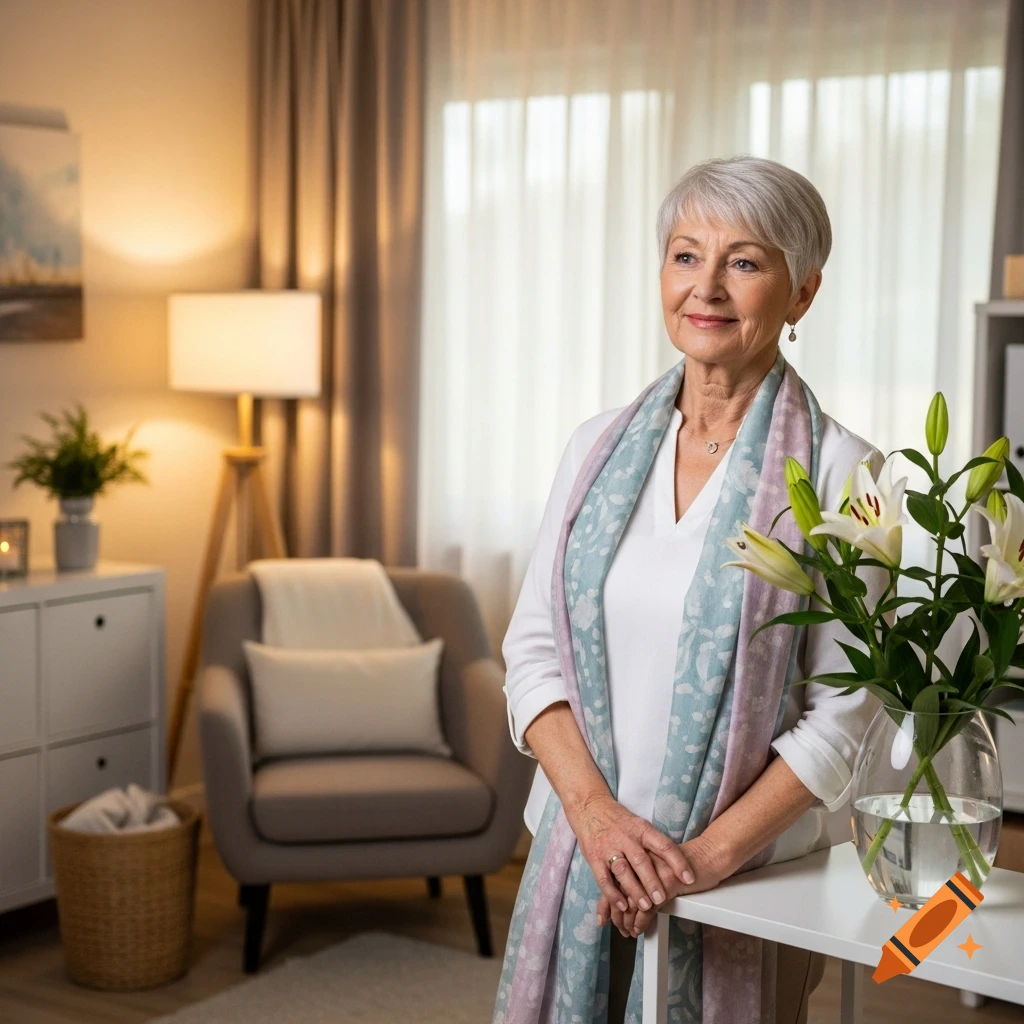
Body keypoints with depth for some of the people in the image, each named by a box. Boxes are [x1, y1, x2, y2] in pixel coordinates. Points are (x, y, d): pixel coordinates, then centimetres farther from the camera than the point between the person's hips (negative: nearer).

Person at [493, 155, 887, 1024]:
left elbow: (842, 712, -10)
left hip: (745, 873, -3)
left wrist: (711, 853, -16)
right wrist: (597, 811, -11)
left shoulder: (838, 471, -9)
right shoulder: (599, 447, 3)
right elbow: (533, 651, 2)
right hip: (582, 856, 3)